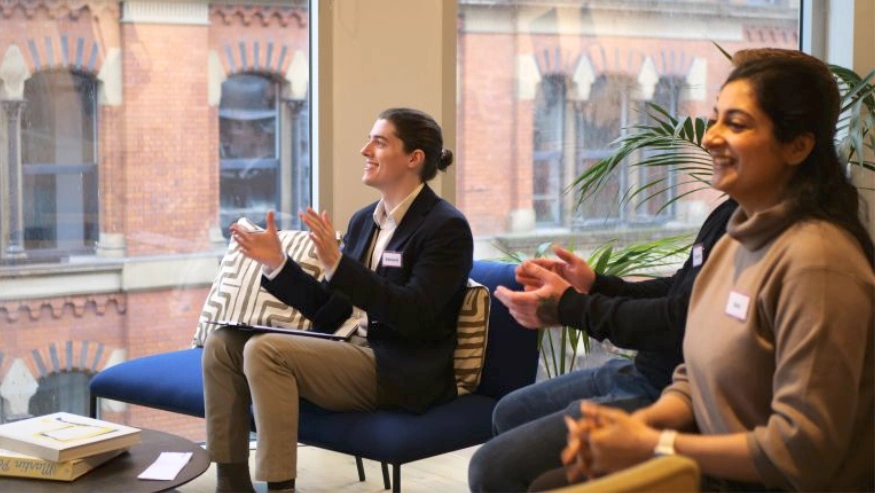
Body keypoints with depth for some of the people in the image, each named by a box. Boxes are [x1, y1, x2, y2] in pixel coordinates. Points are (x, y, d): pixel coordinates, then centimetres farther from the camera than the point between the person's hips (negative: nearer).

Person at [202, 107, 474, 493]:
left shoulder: (446, 228, -9)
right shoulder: (364, 220, 13)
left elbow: (414, 317, -21)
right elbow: (329, 313, 13)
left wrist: (337, 264, -27)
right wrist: (276, 263, 1)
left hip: (402, 372, -8)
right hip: (352, 353, 9)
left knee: (264, 351, -25)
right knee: (222, 344, 0)